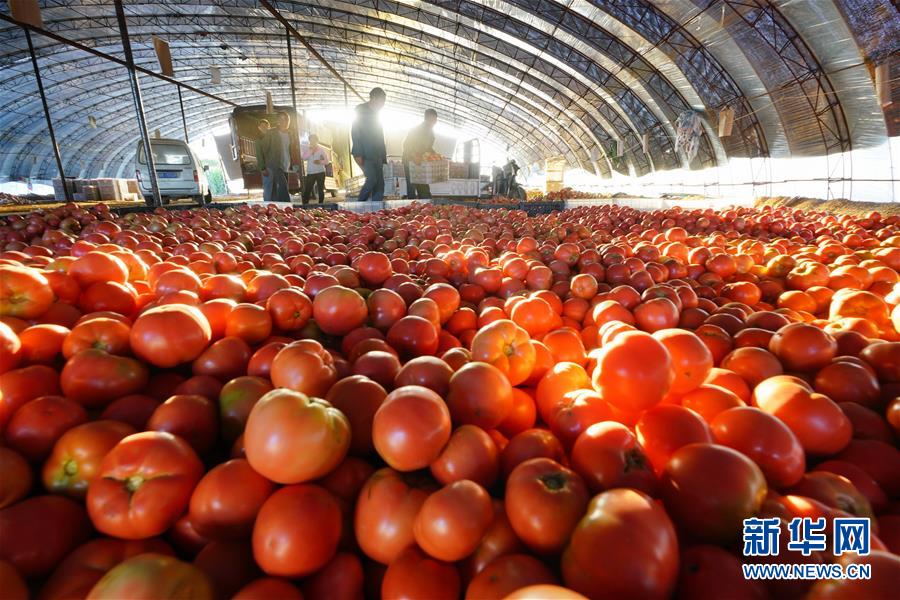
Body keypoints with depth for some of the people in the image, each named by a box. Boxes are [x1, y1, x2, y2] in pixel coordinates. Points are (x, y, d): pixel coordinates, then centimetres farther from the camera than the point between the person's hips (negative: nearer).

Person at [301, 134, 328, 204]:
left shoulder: (321, 149, 6)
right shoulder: (307, 149, 8)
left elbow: (326, 161, 2)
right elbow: (304, 158, -7)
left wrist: (320, 162, -17)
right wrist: (311, 151, -14)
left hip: (320, 172, 0)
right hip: (310, 173, 0)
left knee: (321, 190, 2)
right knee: (307, 190, -4)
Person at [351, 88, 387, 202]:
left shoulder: (376, 113, 22)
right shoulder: (361, 110, -1)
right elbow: (355, 132, -9)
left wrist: (383, 155, 15)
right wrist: (358, 154, -18)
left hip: (377, 155, 8)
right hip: (365, 154, -8)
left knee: (379, 184, -1)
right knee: (372, 179, -20)